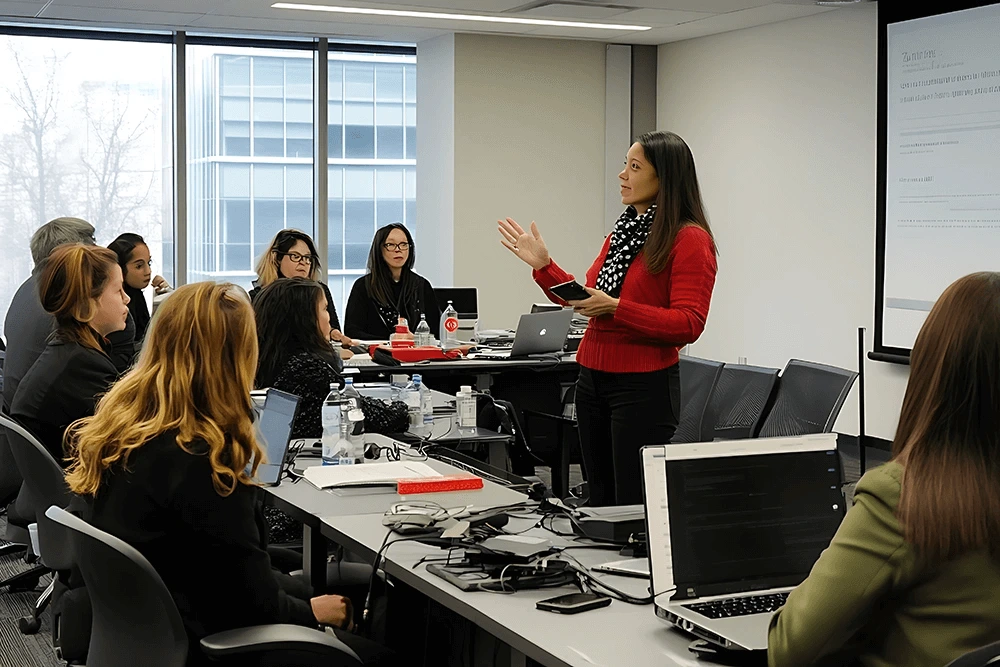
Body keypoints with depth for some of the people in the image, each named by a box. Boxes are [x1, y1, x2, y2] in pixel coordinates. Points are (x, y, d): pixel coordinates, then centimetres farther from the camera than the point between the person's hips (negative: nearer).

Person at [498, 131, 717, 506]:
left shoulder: (689, 239, -11)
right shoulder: (623, 231, 12)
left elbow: (689, 324, -18)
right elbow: (586, 298, 20)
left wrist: (614, 307, -23)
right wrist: (543, 266, 10)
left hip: (644, 386, -8)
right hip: (593, 380, 8)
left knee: (633, 507, -2)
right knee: (600, 502, 15)